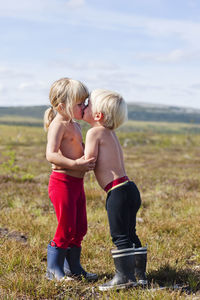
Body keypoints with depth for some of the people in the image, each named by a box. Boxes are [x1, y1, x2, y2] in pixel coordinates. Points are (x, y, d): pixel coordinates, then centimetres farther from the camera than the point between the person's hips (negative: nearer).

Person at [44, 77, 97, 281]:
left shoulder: (74, 126, 17)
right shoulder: (58, 125, -14)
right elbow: (51, 155, -27)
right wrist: (75, 164, -34)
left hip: (77, 183, 9)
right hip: (63, 182, -9)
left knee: (80, 228, 13)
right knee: (66, 228, -5)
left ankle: (73, 268, 24)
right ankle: (53, 270, 8)